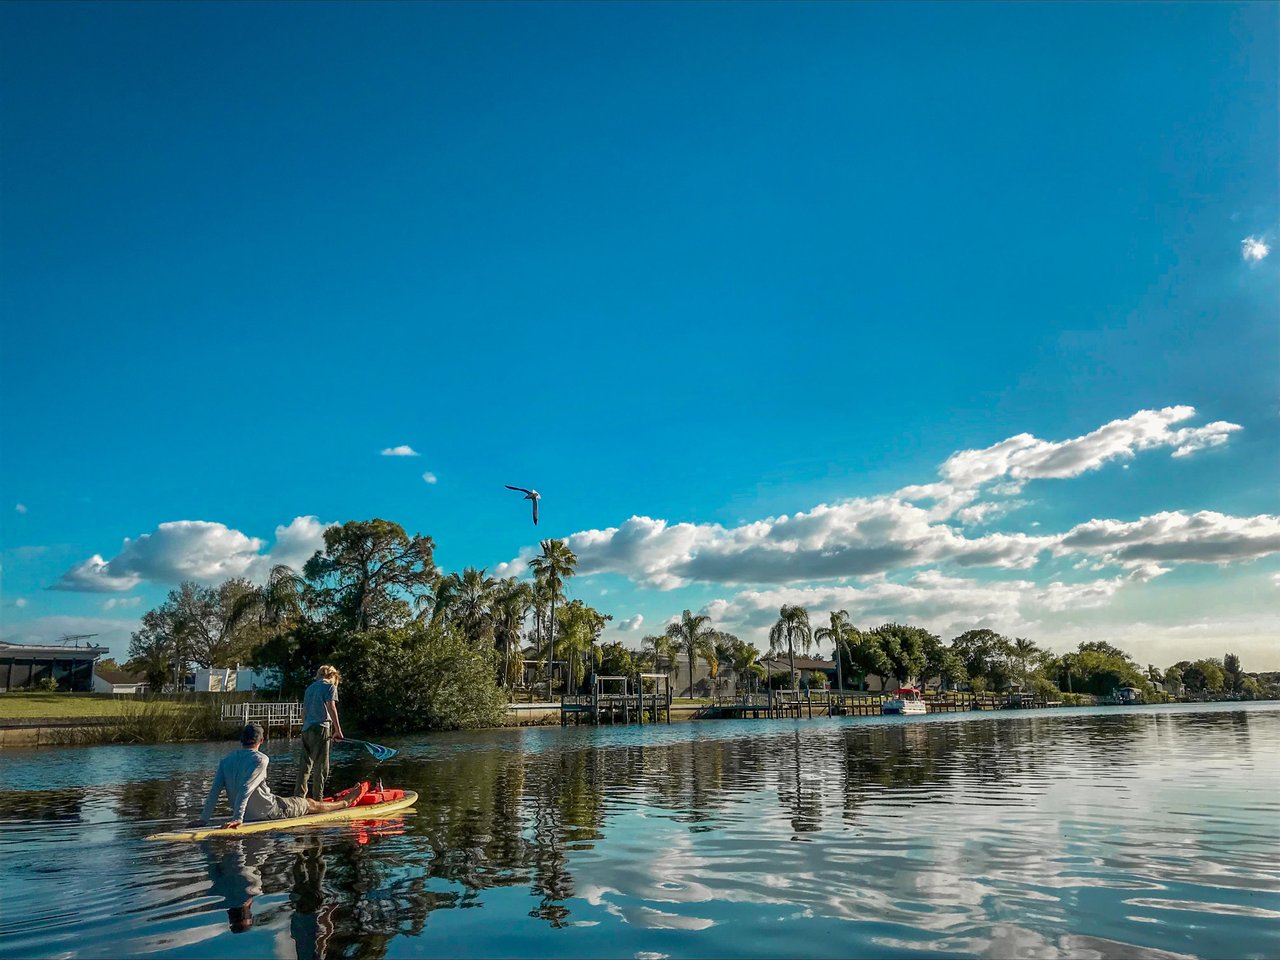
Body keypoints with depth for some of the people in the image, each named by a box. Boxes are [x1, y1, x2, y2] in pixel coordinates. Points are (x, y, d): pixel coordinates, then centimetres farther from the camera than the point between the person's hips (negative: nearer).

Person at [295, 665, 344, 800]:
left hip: (306, 729, 7)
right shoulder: (330, 686, 0)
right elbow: (331, 708, -11)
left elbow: (304, 711, 21)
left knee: (305, 765, 9)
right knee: (321, 767, -2)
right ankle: (317, 799, -1)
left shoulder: (310, 688, 21)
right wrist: (338, 730, -11)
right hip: (321, 728, -7)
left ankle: (299, 796, 8)